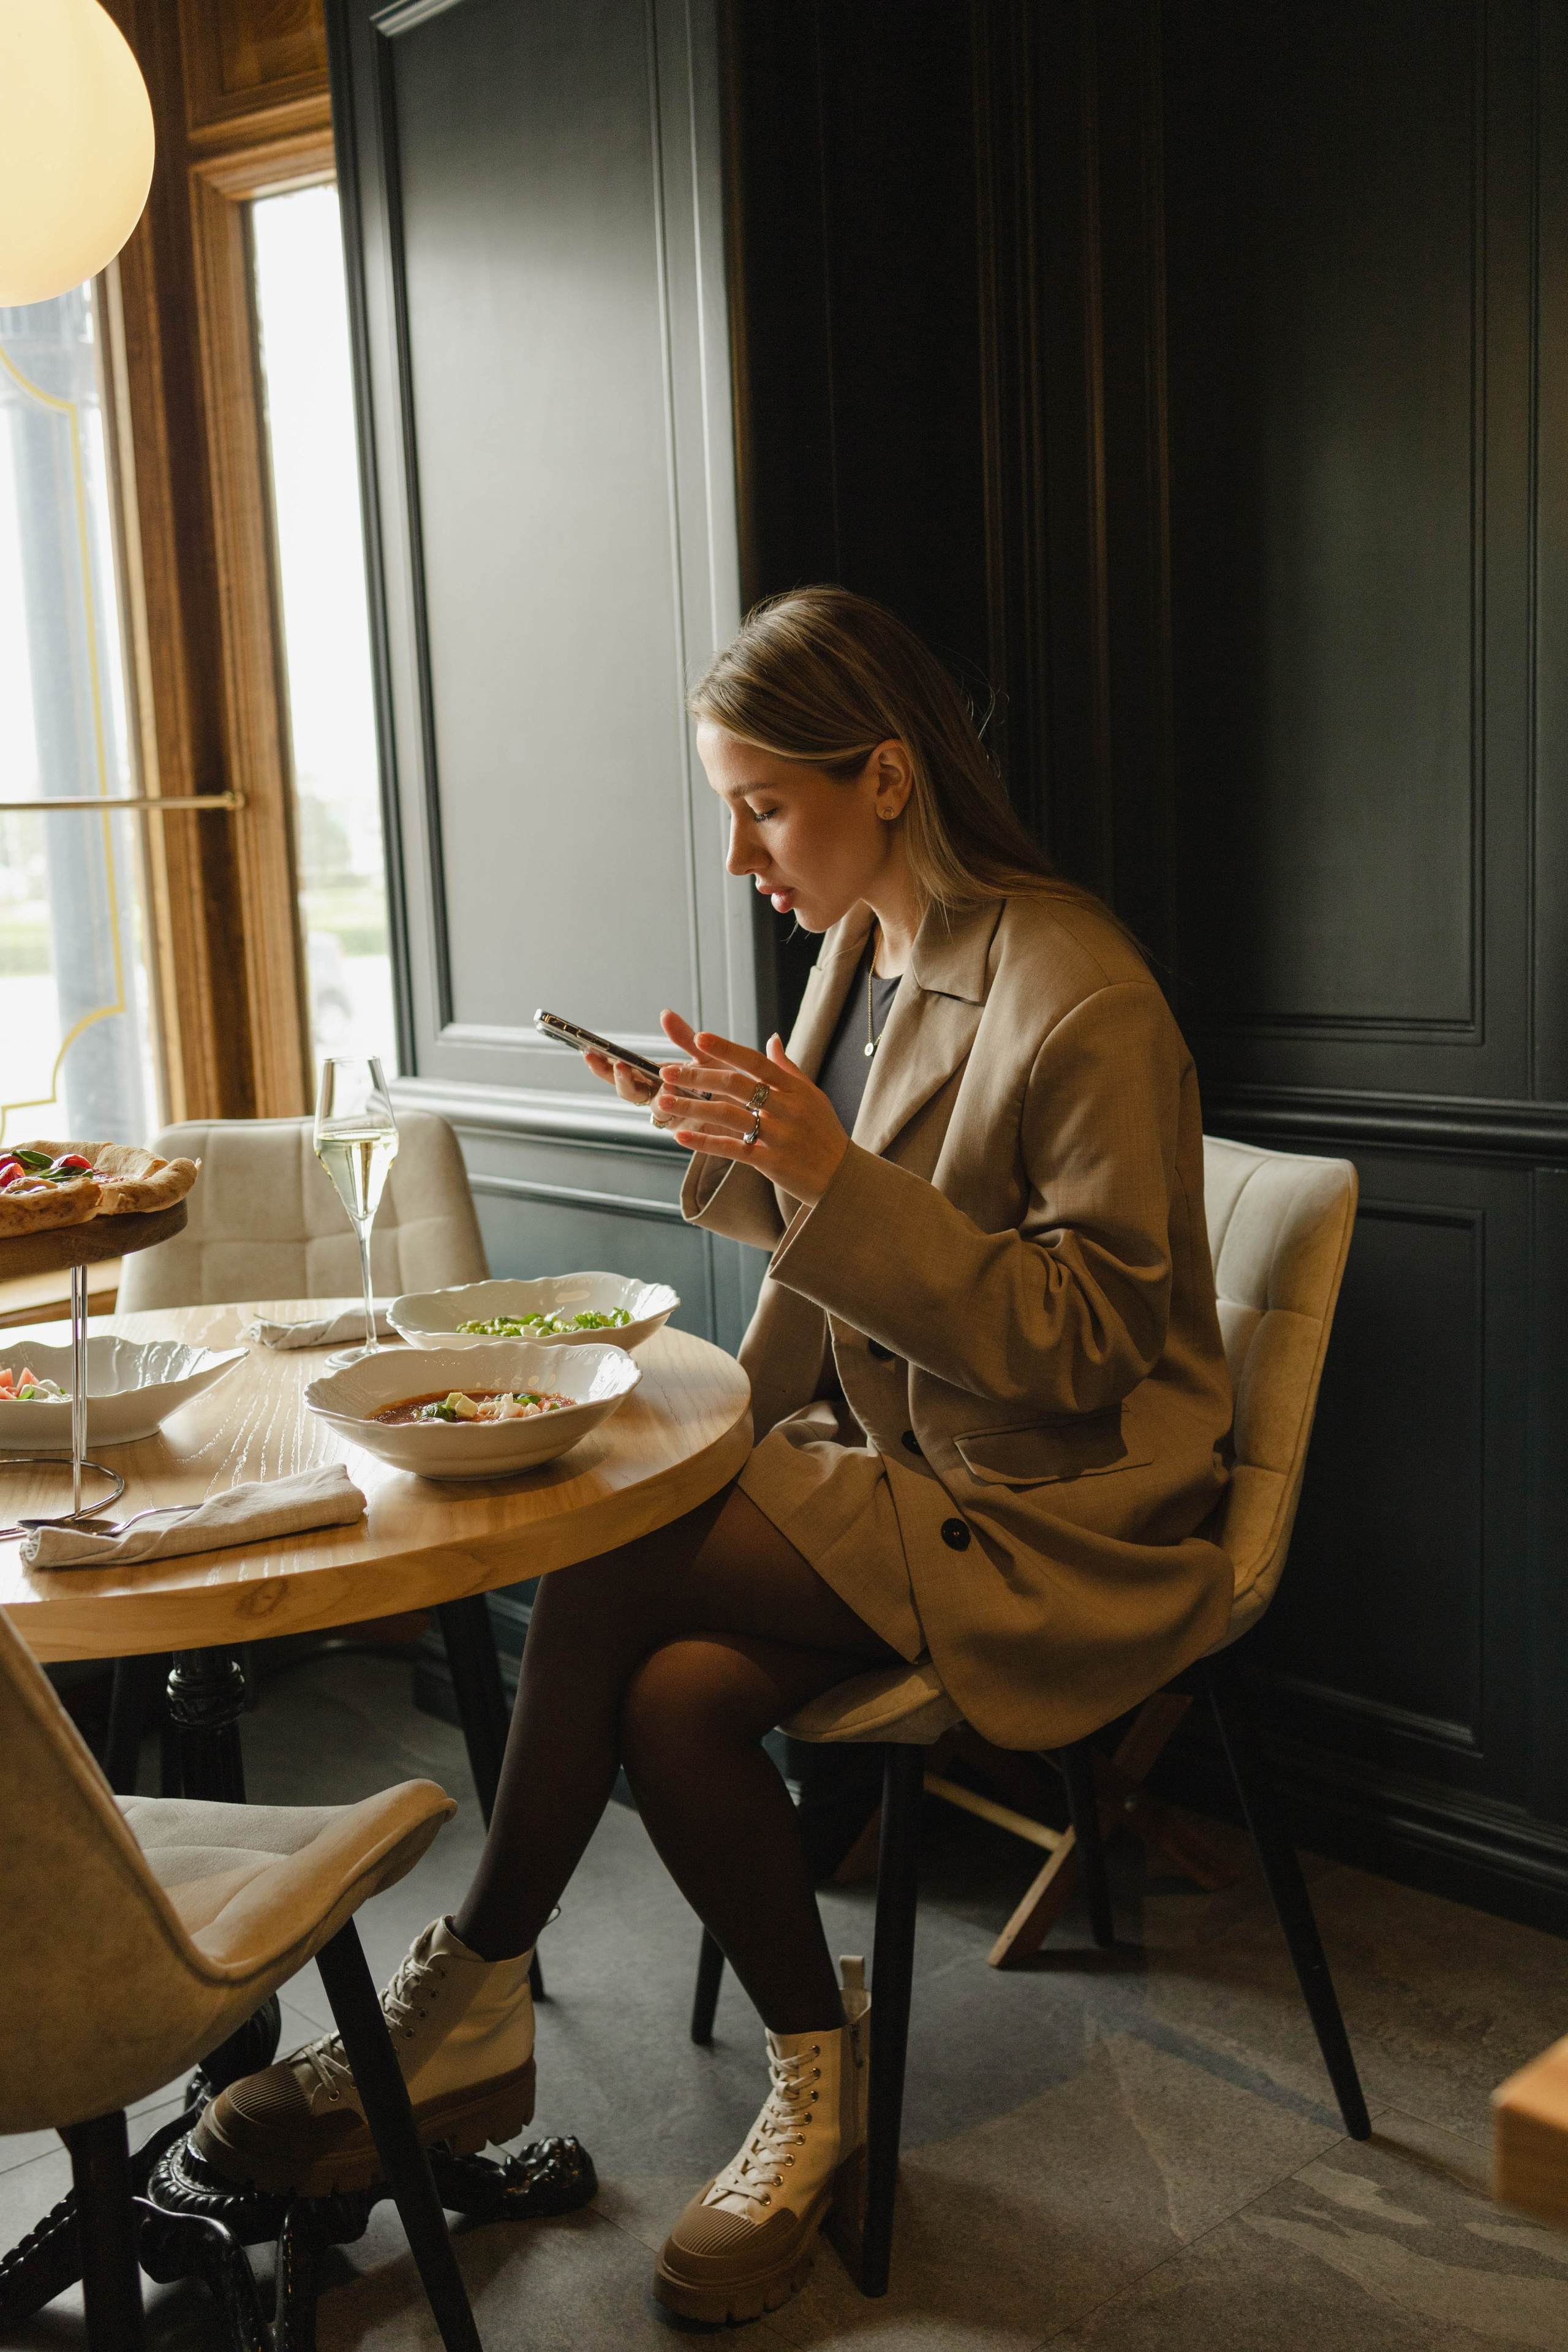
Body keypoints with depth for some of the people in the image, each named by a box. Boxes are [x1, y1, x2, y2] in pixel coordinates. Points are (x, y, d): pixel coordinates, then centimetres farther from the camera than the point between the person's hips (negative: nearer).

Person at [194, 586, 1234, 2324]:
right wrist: (738, 1148, -2)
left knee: (611, 1567, -21)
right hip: (879, 1457, 7)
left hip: (1048, 1514, -7)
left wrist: (833, 1174, -27)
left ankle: (473, 2000, 0)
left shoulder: (1081, 999, -17)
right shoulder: (860, 951, 9)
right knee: (676, 1692, -20)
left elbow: (1086, 1336, -19)